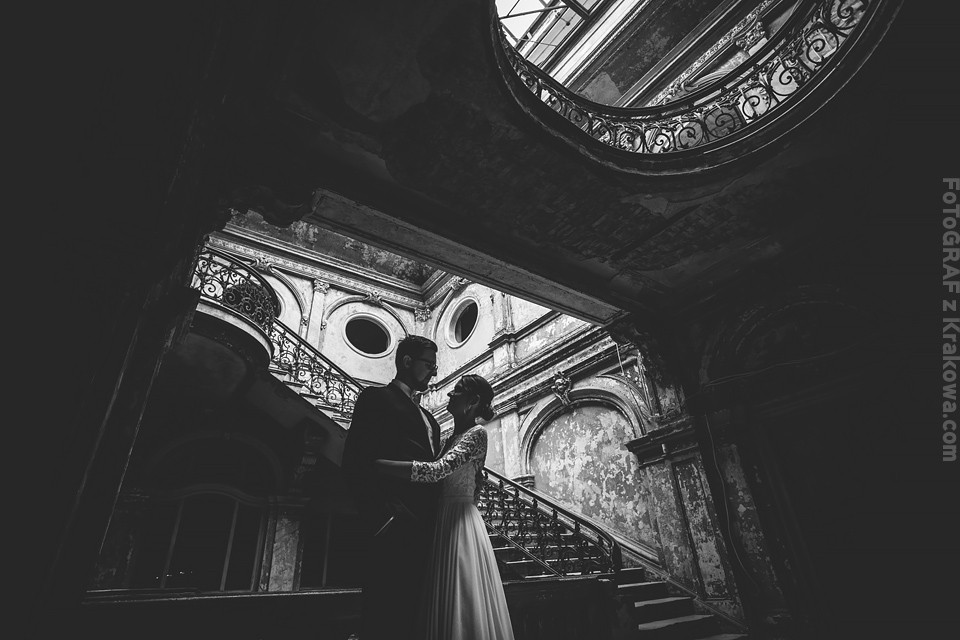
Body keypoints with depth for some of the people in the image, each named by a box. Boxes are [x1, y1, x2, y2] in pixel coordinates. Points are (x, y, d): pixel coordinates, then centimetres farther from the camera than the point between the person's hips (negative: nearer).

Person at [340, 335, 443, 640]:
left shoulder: (427, 417, 26)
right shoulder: (376, 398, 2)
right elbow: (354, 464, -9)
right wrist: (383, 517, -17)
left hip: (425, 530, 7)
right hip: (394, 527, -7)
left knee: (409, 615, 10)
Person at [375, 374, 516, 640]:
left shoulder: (477, 433, -12)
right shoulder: (453, 437, 16)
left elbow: (437, 470, -25)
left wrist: (373, 464, -24)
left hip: (460, 521, -8)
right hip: (443, 521, 8)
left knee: (462, 604, -1)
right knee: (444, 606, 12)